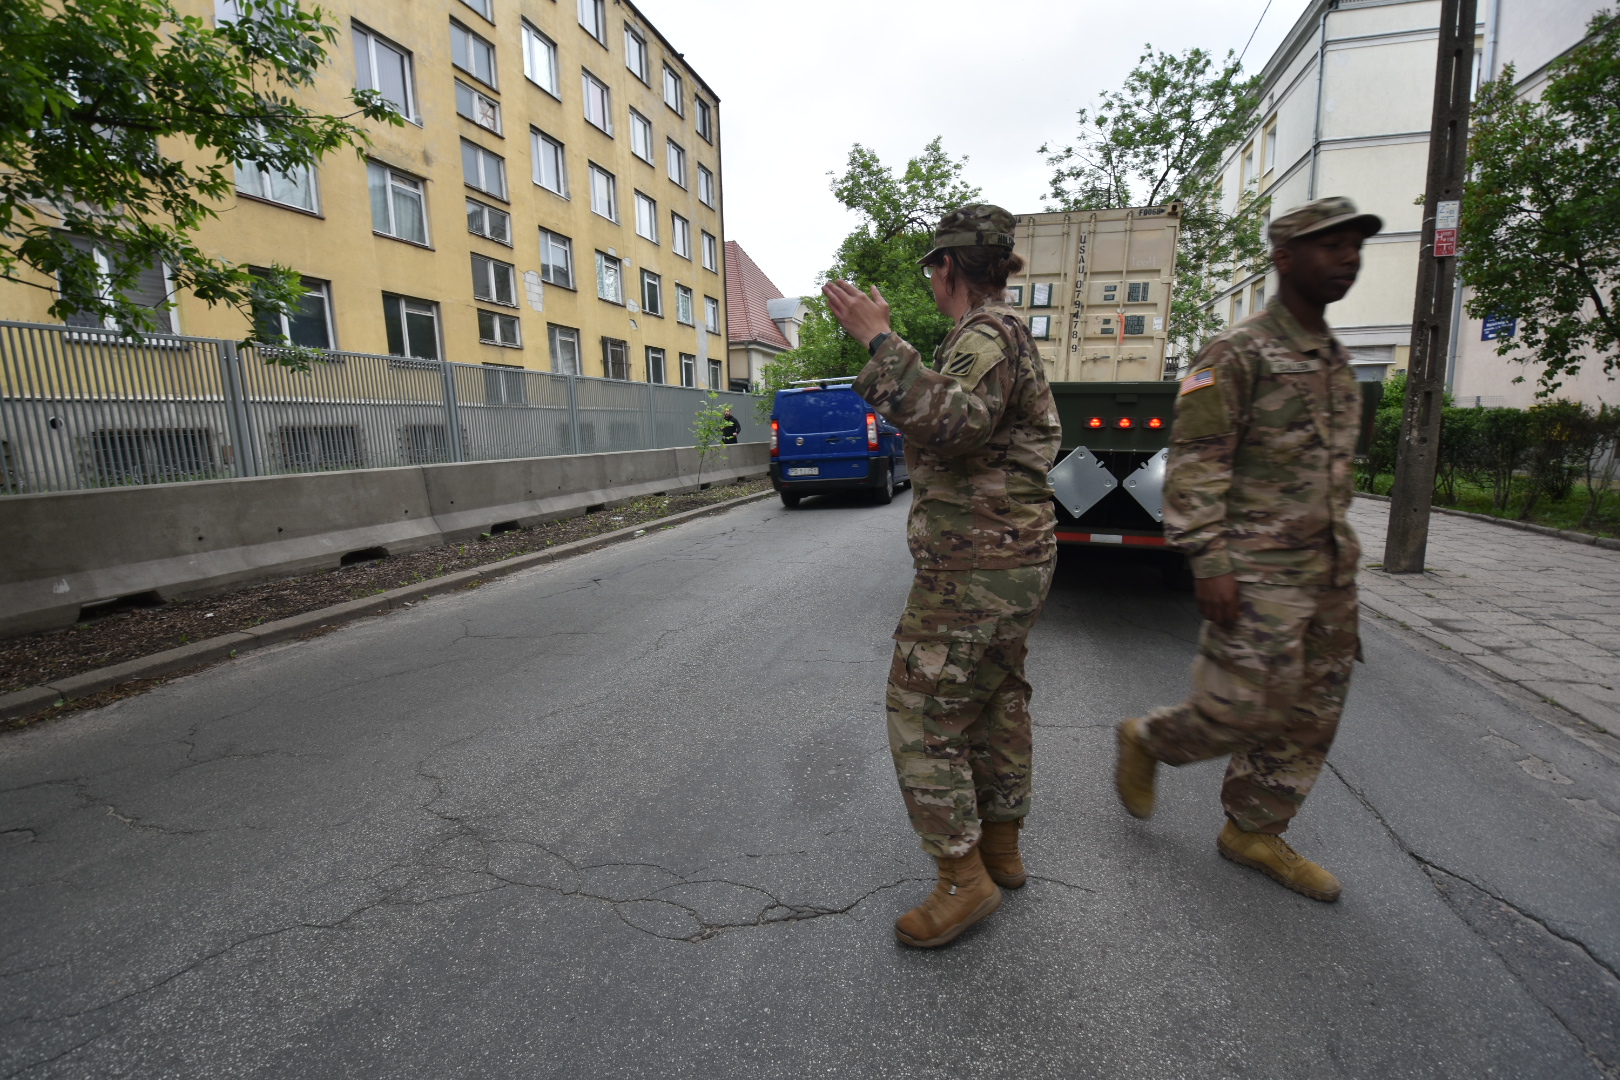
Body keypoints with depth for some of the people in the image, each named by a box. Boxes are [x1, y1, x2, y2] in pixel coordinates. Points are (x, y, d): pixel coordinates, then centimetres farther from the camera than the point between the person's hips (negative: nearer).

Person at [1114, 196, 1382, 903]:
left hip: (1327, 571, 9)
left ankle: (1254, 832, 26)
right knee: (1246, 708, -7)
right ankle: (1145, 741, 21)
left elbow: (1333, 464, 22)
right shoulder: (1238, 352, -10)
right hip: (1256, 571, -8)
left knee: (1310, 715, 11)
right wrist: (1207, 563, -23)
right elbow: (1194, 463, -17)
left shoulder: (1335, 359, 17)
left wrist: (1341, 557, 20)